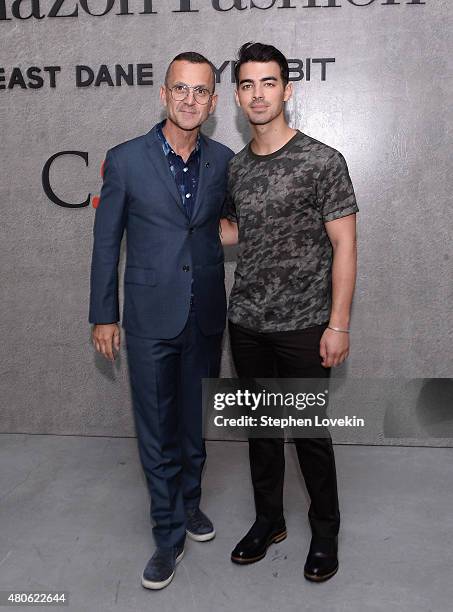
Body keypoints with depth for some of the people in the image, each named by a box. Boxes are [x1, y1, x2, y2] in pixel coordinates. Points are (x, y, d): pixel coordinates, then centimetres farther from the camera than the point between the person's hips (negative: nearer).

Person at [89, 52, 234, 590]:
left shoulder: (224, 161, 2)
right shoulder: (125, 160, -5)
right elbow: (106, 242, -1)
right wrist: (103, 315, -1)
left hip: (206, 316, 3)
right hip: (150, 317, -2)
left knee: (195, 419, 17)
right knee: (156, 428, 6)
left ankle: (189, 500, 40)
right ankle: (169, 534, 24)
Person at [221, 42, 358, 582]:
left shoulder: (322, 161, -8)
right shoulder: (235, 167, 8)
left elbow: (344, 245, -9)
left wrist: (338, 325, -13)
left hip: (302, 327, -5)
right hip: (246, 324, 5)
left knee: (311, 434, 7)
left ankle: (325, 533, 29)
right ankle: (269, 520, 36)